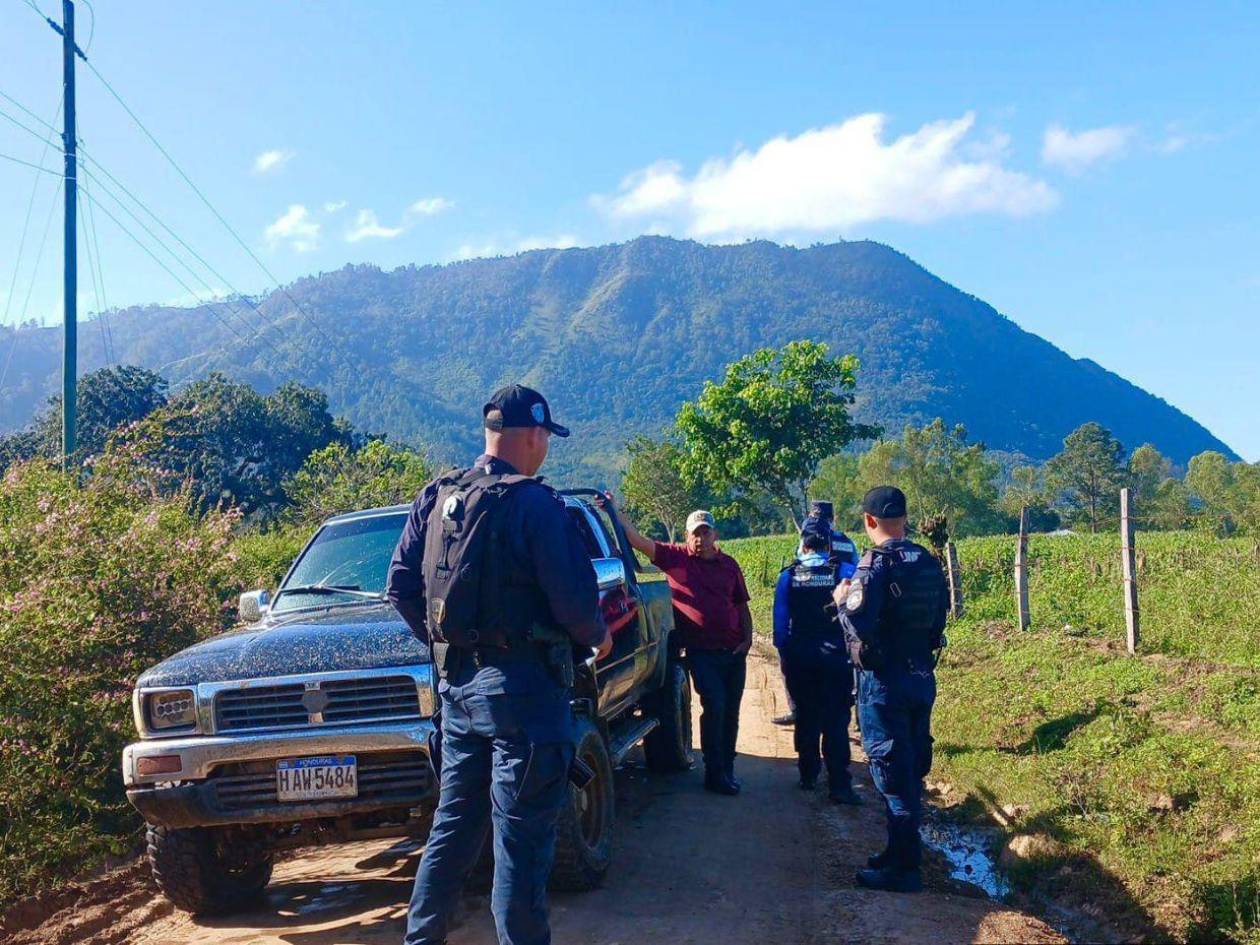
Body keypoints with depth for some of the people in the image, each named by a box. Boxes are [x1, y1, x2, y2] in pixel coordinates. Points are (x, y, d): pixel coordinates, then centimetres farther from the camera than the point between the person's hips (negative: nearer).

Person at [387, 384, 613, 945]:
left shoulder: (434, 499, 7)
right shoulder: (533, 505, -14)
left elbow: (400, 587, 10)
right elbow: (573, 596, -16)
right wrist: (597, 635, 4)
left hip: (456, 683, 7)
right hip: (520, 686, -7)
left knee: (454, 824, 18)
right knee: (521, 835, 1)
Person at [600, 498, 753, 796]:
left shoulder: (729, 564, 7)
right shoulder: (676, 558, -3)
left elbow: (741, 605, 14)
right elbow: (637, 540, -10)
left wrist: (748, 638, 3)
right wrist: (615, 510, -15)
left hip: (733, 651, 4)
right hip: (702, 651, -4)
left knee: (731, 711, 10)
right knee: (714, 707, -12)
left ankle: (727, 768, 25)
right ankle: (715, 773, 0)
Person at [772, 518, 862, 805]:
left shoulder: (789, 576, -2)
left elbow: (780, 620, 0)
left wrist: (783, 653, 10)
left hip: (800, 659, 2)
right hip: (834, 656, -2)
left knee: (806, 717, 16)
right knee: (836, 721, -1)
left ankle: (808, 775, 27)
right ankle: (839, 785, -5)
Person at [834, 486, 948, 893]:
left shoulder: (876, 564, -17)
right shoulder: (930, 563, 6)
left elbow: (859, 628, -23)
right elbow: (938, 621, 12)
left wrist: (842, 599, -6)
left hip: (884, 682, -7)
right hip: (922, 676, 7)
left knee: (892, 774, 0)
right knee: (913, 768, 17)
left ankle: (903, 869, 6)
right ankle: (904, 849, 30)